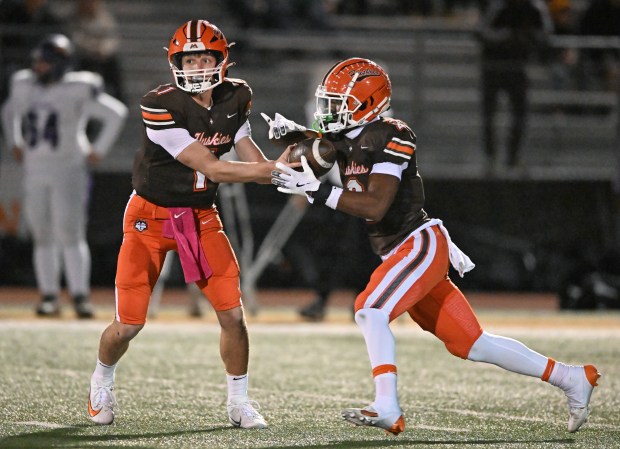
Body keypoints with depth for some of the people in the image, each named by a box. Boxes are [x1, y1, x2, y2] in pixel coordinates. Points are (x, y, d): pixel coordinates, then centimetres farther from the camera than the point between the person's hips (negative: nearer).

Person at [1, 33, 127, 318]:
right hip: (34, 171, 5)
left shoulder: (77, 91, -10)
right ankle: (49, 297, 10)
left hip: (68, 169, -5)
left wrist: (98, 150, -6)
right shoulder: (25, 87, 6)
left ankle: (80, 296, -7)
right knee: (42, 235, 5)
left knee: (70, 233, -10)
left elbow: (116, 113, -6)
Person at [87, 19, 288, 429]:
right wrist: (273, 168, -31)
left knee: (233, 314, -5)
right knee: (129, 325, -2)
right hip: (151, 217, -4)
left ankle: (239, 402, 13)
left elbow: (253, 160, -2)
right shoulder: (162, 107, -25)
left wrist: (284, 169, -23)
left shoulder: (233, 99, -5)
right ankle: (102, 381, 29)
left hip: (201, 217, 4)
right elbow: (211, 168, -27)